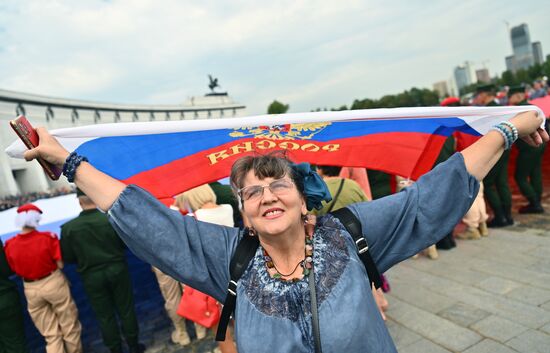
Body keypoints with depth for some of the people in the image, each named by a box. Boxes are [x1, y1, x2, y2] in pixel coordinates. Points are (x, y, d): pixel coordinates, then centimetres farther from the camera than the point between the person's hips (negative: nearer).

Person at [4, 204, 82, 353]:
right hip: (53, 283, -3)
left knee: (50, 334, 18)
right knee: (69, 325, 18)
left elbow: (15, 270, 1)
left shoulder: (9, 245, -9)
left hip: (30, 289, 3)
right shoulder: (48, 237, -18)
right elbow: (60, 264, -13)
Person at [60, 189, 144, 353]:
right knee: (126, 310, 15)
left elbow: (67, 257, -5)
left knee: (105, 316, 15)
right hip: (117, 270, 0)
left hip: (92, 277, 0)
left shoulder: (68, 227, -14)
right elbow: (125, 243, -5)